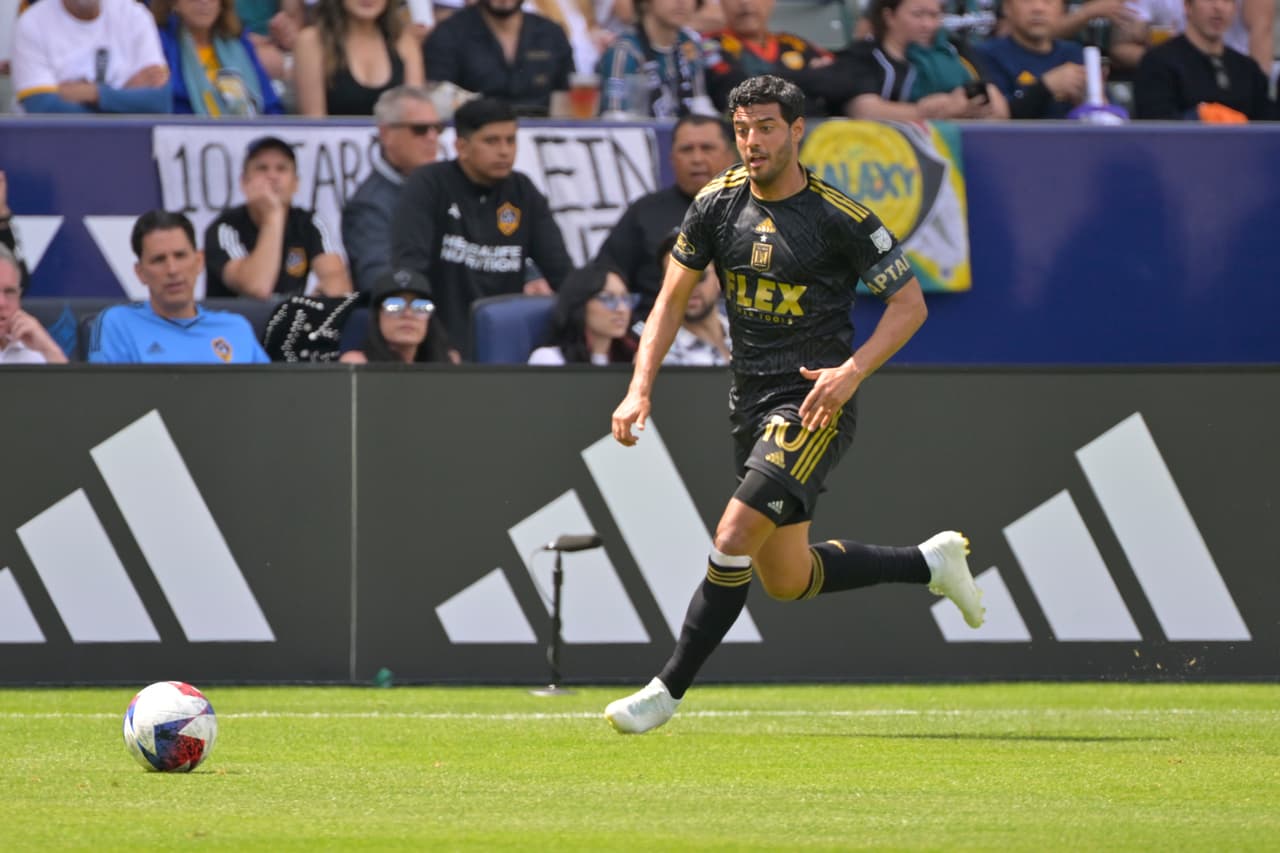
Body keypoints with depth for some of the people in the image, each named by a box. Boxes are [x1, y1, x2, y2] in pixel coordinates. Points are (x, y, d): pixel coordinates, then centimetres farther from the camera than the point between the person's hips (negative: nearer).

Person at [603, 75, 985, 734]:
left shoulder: (840, 219, -12)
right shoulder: (718, 204, 2)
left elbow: (909, 303, -6)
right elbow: (673, 298, 7)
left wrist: (852, 371, -21)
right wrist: (640, 388, -5)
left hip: (814, 405, -7)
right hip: (751, 401, 7)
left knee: (733, 540, -20)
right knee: (786, 580, 13)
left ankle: (668, 690, -9)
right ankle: (930, 562, 33)